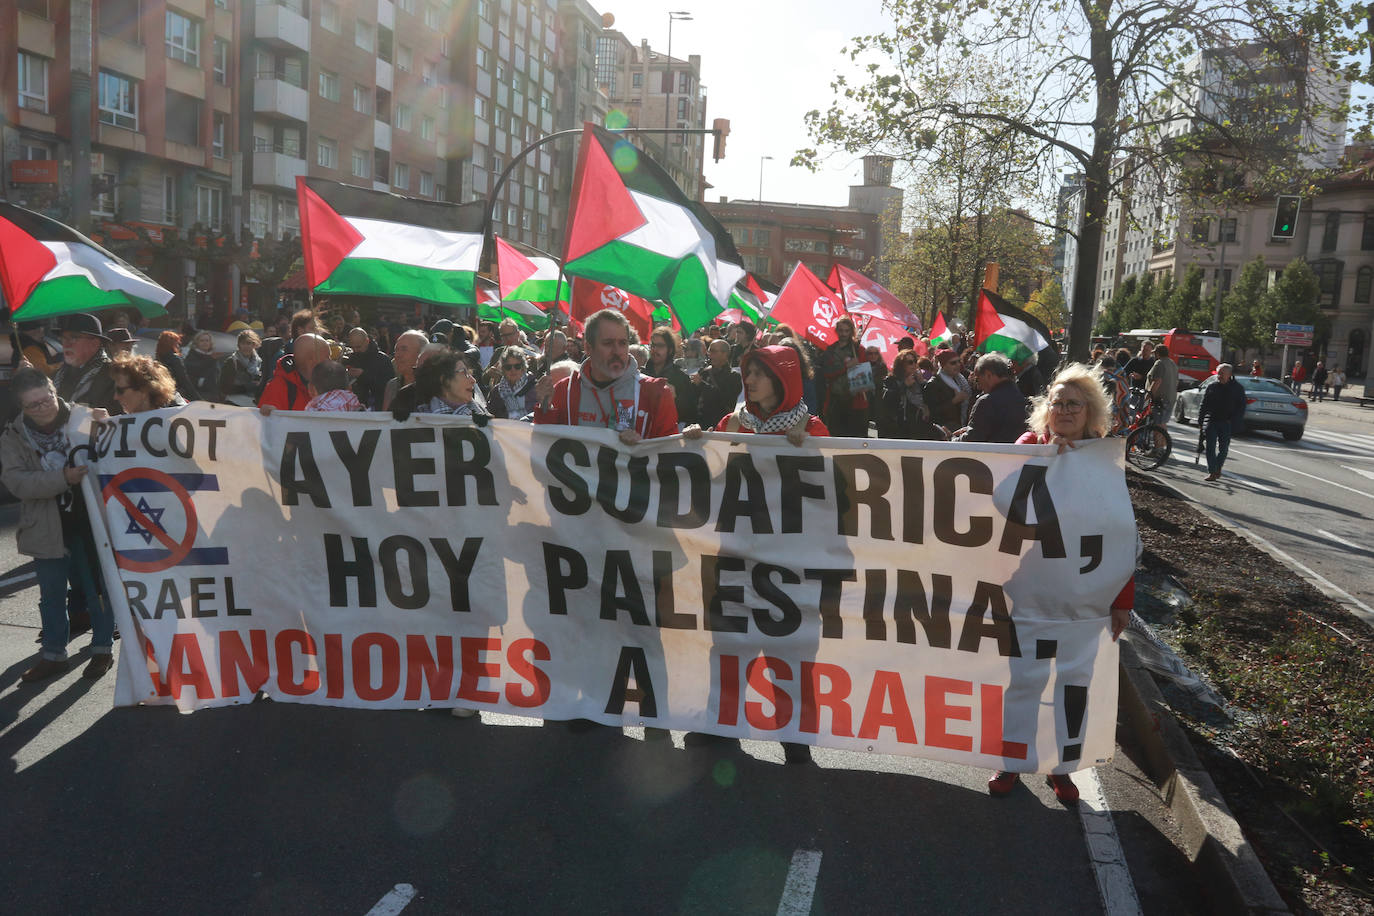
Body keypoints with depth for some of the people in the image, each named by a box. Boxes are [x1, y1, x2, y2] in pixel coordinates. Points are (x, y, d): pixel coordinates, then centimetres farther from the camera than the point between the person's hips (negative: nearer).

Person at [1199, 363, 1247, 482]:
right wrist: (1200, 419, 2)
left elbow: (1241, 408, 4)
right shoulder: (1212, 387, 8)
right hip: (1211, 421, 1)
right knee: (1210, 447, -6)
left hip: (1227, 424, -1)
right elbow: (1204, 405, 11)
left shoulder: (1237, 388, 4)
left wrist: (1233, 421, -8)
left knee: (1223, 448, 4)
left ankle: (1218, 467, 26)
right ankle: (1212, 472, -5)